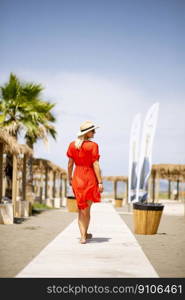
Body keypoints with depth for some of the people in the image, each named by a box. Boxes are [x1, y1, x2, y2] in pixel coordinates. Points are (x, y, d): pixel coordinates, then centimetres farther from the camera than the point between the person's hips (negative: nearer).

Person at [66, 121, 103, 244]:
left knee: (81, 207, 13)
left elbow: (70, 164, 4)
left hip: (77, 178, 4)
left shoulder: (72, 145, 0)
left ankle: (83, 235, 10)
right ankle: (84, 234, 22)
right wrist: (100, 182, -11)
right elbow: (95, 165, -15)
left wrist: (69, 178, 16)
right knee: (87, 208, 12)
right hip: (90, 178, -4)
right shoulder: (93, 146, -14)